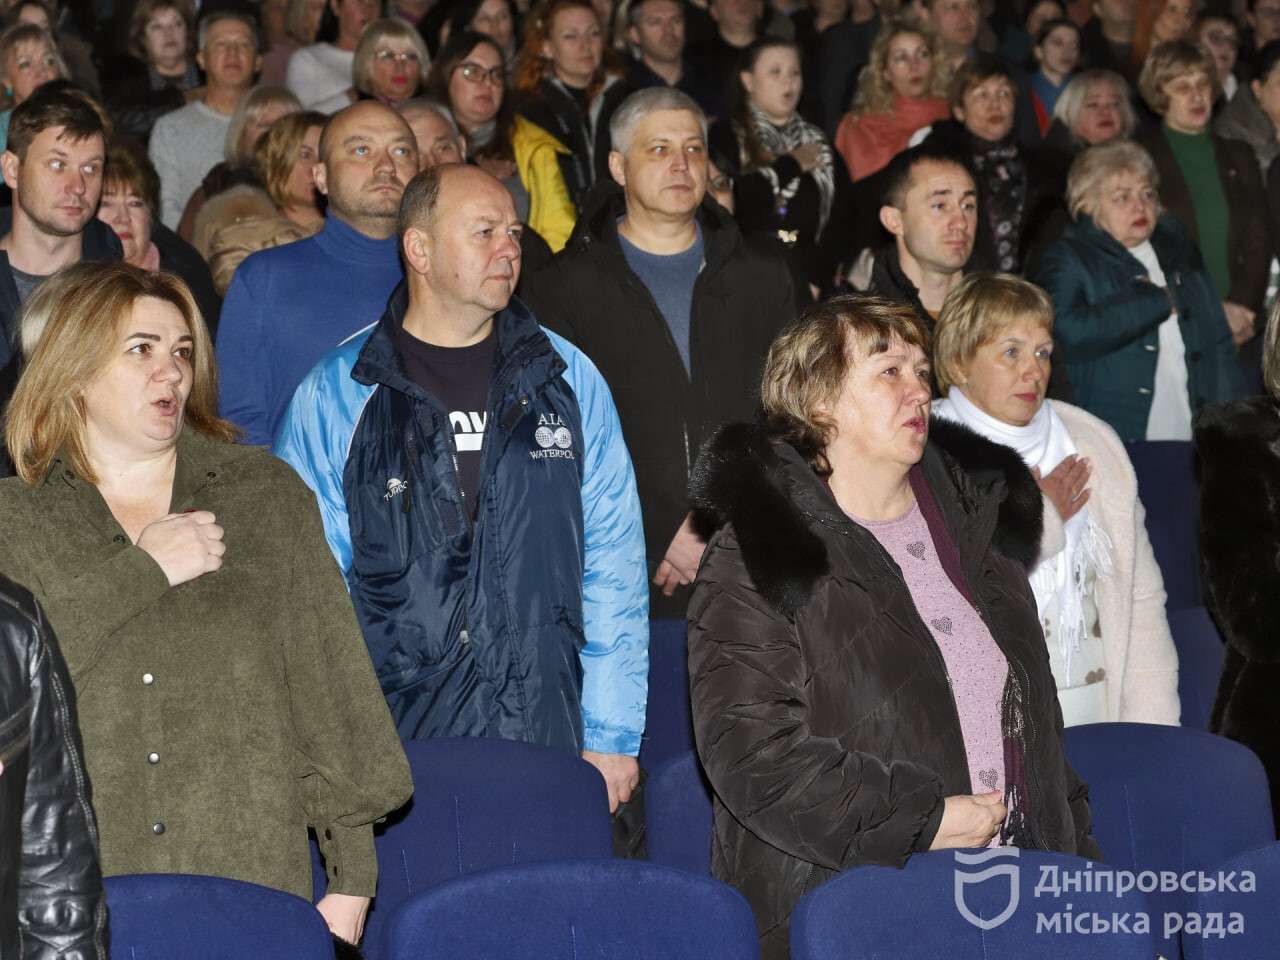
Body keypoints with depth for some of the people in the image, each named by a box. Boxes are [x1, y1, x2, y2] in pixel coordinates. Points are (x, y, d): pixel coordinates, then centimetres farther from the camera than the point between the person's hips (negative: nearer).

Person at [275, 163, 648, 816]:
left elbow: (613, 562, 8)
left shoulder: (568, 381, 9)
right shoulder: (336, 394, 3)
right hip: (386, 753, -1)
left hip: (545, 742, 2)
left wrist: (611, 735, 3)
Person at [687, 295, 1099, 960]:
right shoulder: (753, 560, -3)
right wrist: (922, 820, -13)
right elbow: (747, 748, -13)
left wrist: (1075, 851, 14)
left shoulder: (974, 517, 18)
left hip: (1017, 876, 6)